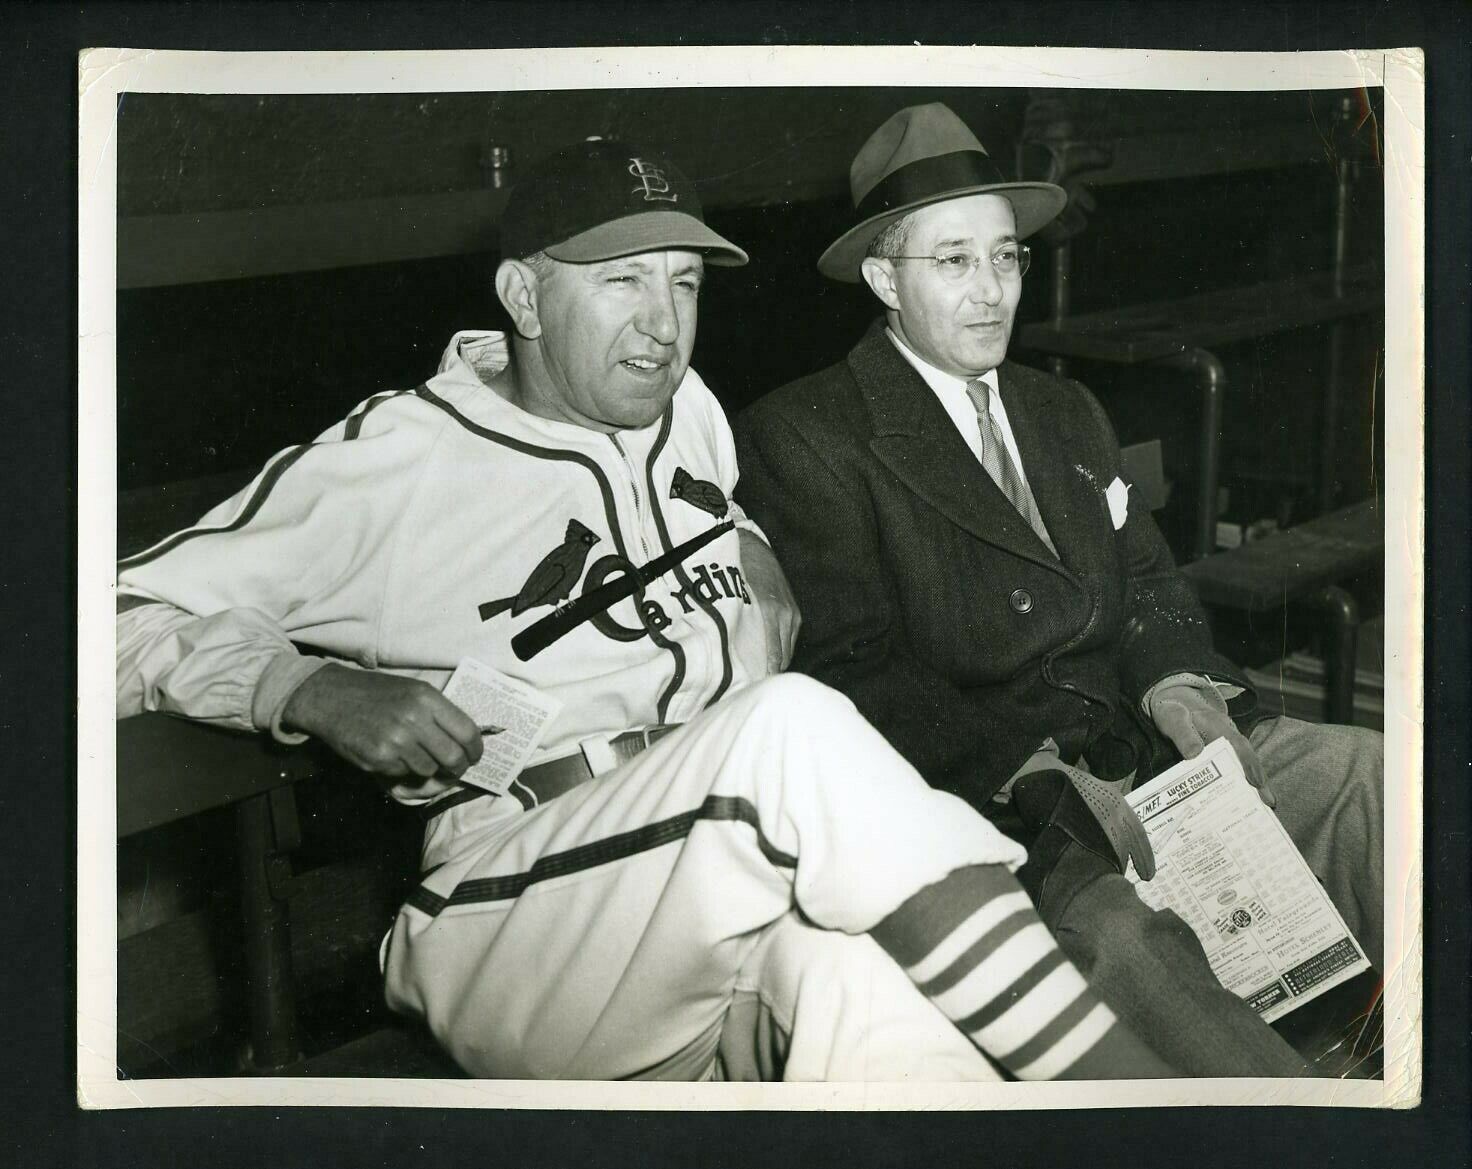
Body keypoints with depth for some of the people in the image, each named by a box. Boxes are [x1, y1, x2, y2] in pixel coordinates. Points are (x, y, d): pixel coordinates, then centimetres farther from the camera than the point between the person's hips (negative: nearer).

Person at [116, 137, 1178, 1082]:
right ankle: (1137, 1091, -31)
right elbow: (129, 615, 0)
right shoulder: (392, 461, 0)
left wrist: (759, 573, 14)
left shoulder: (688, 409, 18)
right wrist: (317, 690, -17)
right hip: (522, 918, -5)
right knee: (800, 726, -33)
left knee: (854, 960, -34)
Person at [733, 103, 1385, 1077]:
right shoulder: (800, 439, -2)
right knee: (1119, 932, -35)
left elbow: (1146, 578, 20)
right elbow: (852, 672, -11)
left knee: (1373, 772, -16)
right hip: (978, 784, -7)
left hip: (1144, 741, 7)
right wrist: (1039, 780, -21)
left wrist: (1177, 683, -5)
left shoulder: (1067, 414, 24)